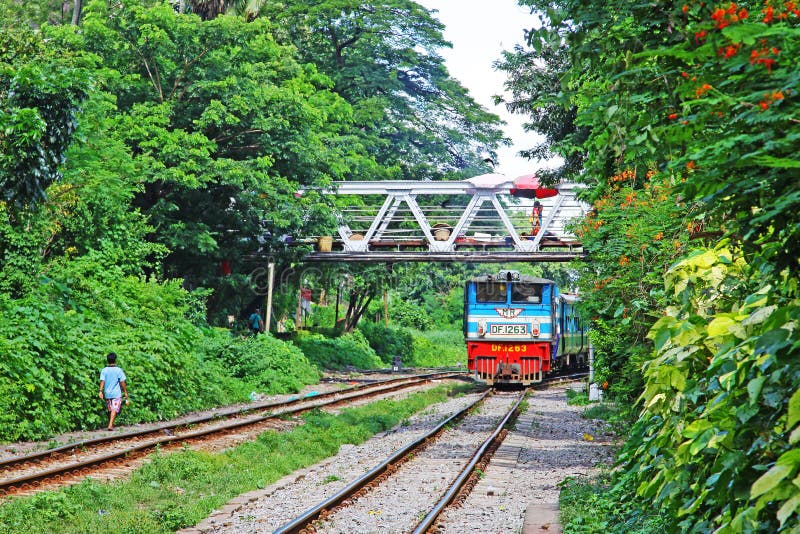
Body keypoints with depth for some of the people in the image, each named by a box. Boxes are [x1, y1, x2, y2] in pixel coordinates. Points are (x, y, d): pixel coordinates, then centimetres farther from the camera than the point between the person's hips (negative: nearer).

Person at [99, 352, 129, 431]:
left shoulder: (104, 370, 1)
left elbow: (102, 381, -9)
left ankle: (111, 424, 28)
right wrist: (126, 393, 0)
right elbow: (122, 382, -6)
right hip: (116, 393, -4)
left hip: (107, 393, 4)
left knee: (110, 409, 17)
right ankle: (110, 425, -21)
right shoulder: (119, 370, -6)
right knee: (114, 409, -7)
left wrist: (101, 391, -14)